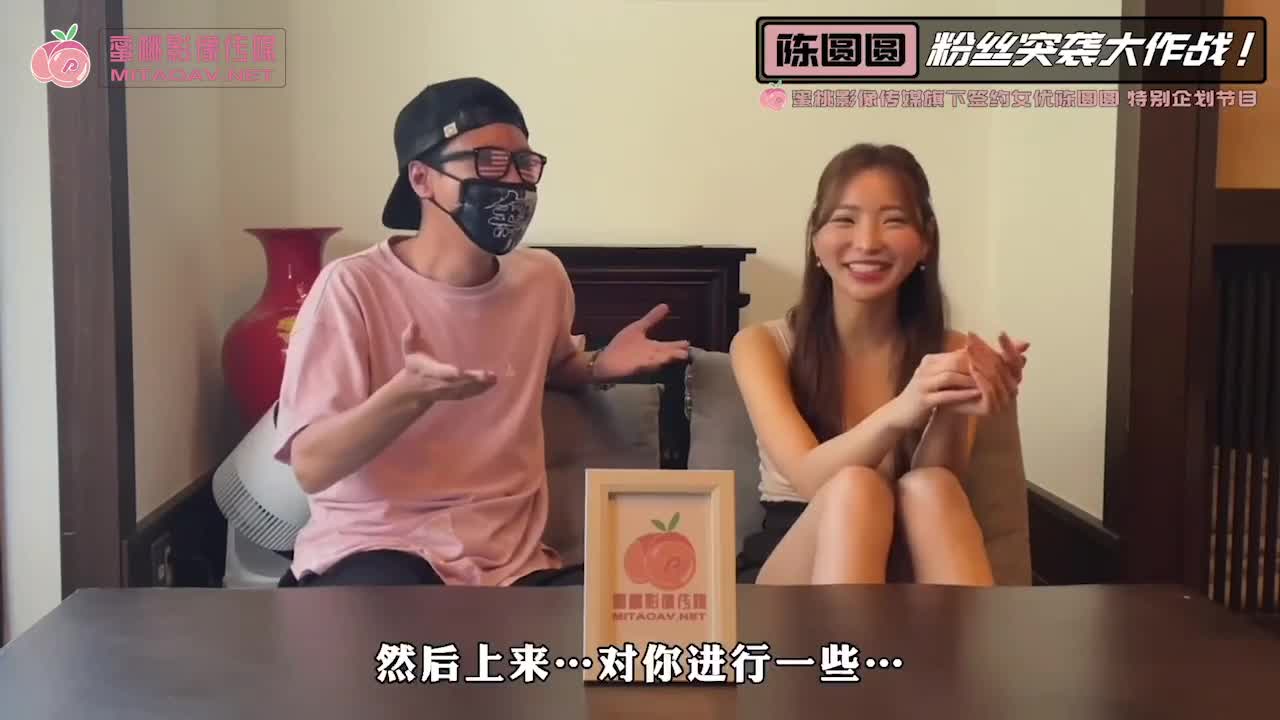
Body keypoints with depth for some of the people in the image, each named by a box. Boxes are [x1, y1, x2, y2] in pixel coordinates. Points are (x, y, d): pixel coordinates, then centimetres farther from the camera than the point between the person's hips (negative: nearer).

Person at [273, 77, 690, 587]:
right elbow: (311, 466, -14)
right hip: (373, 546, -5)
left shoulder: (543, 278, 7)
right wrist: (410, 393, -31)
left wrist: (598, 367, 7)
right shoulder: (354, 287, -10)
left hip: (510, 556, 6)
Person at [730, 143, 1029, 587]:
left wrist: (952, 417, -31)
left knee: (931, 488, -32)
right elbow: (810, 479, -17)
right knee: (854, 488, -34)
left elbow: (933, 496, -9)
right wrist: (901, 413, -37)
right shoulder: (761, 346, -1)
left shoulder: (948, 352, 4)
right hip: (785, 570, -1)